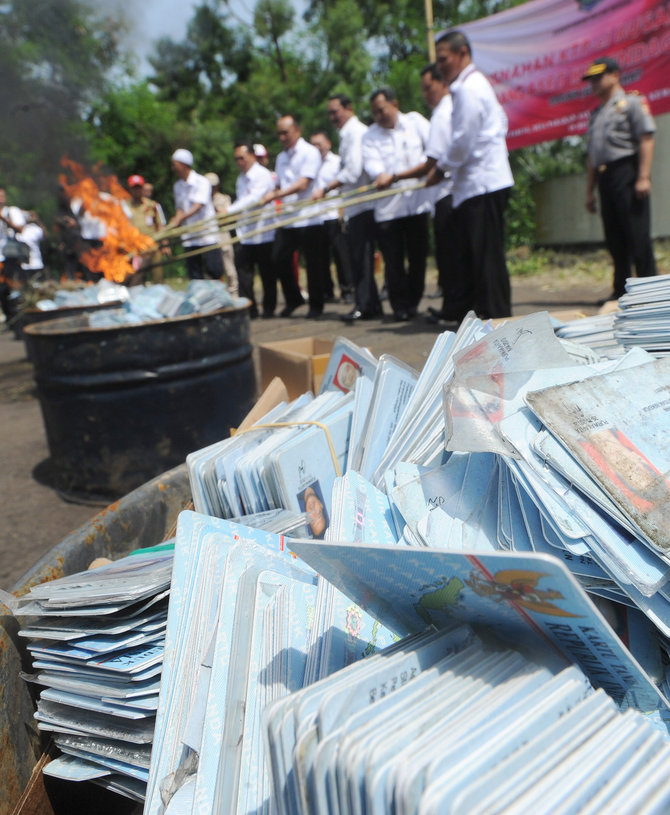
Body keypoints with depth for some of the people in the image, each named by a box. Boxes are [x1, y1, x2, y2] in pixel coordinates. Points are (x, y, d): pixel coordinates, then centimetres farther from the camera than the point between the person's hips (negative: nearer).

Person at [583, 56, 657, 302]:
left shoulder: (631, 102, 3)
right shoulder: (596, 114, 24)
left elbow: (646, 139, -8)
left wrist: (643, 177, -18)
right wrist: (590, 191, 18)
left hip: (626, 173, -7)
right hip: (605, 179, 7)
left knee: (637, 236, -8)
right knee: (614, 240, 6)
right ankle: (620, 291, 10)